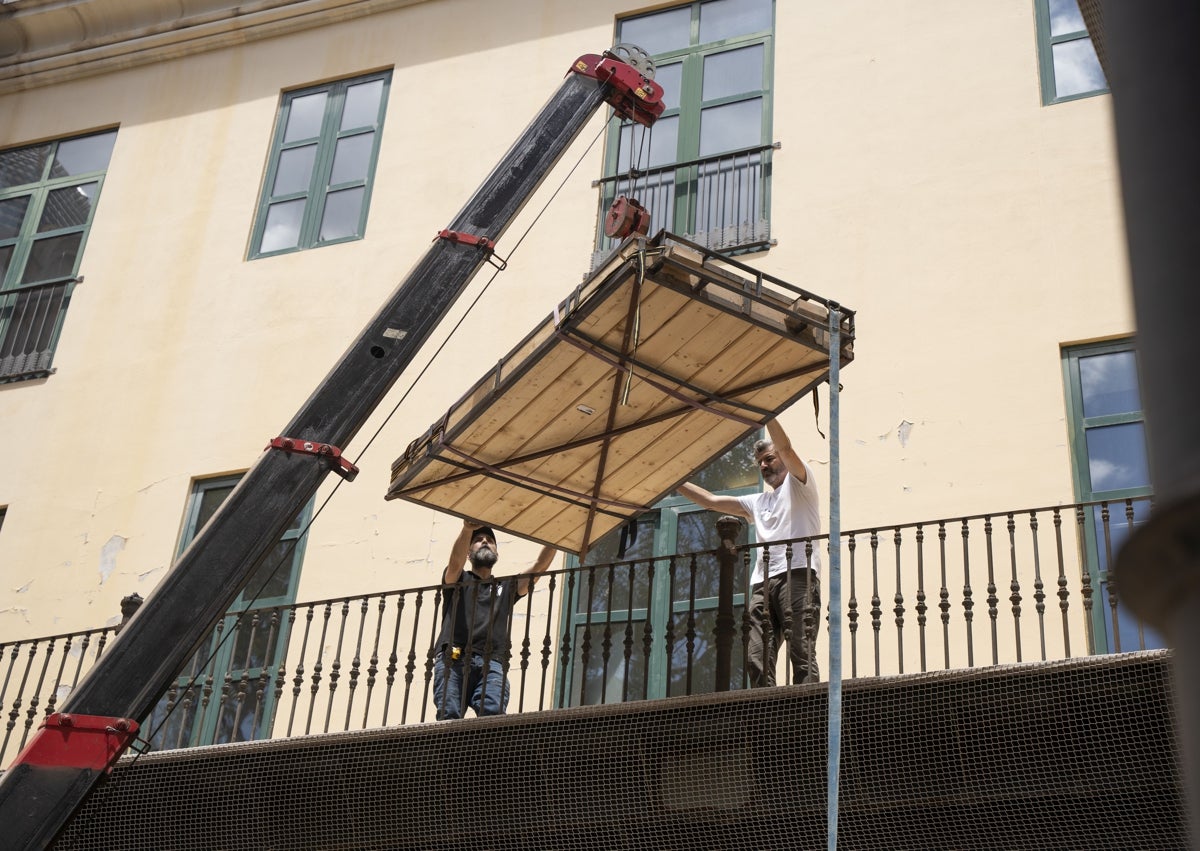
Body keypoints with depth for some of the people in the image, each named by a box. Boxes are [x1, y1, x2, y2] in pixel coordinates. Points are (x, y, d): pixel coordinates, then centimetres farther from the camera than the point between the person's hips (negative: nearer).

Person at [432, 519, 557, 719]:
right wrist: (467, 528, -18)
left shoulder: (506, 587, 34)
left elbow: (540, 566, 20)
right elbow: (456, 561, 2)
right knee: (449, 715, -25)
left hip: (492, 663, 2)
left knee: (493, 714, -28)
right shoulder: (458, 580, 26)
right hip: (453, 659, -1)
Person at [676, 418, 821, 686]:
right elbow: (711, 501, 31)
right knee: (756, 658, -8)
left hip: (797, 575, -6)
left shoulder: (798, 484, 15)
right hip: (762, 582, 7)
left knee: (802, 653, -16)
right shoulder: (757, 502, 32)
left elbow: (785, 447, -2)